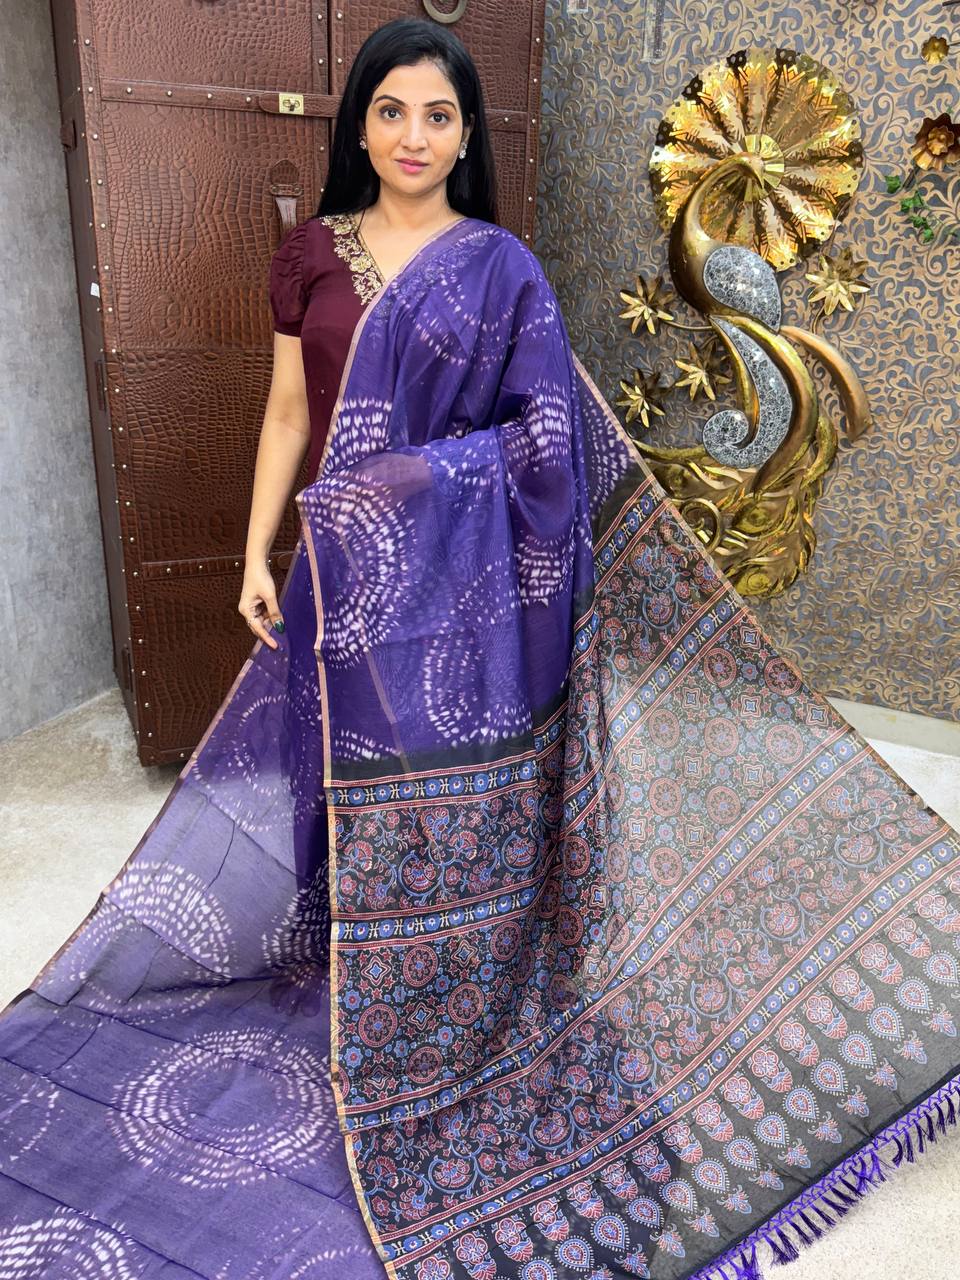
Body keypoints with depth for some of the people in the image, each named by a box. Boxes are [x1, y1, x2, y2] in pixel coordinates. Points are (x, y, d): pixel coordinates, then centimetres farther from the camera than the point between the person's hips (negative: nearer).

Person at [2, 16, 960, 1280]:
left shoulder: (501, 266, 1)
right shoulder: (311, 253, 8)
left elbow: (547, 431, -2)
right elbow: (287, 413, 8)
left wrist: (410, 469, -11)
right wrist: (257, 554, 4)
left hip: (464, 570, -2)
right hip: (349, 567, 2)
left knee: (459, 784, 5)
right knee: (355, 768, 10)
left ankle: (461, 1015, 28)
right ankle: (359, 981, 33)